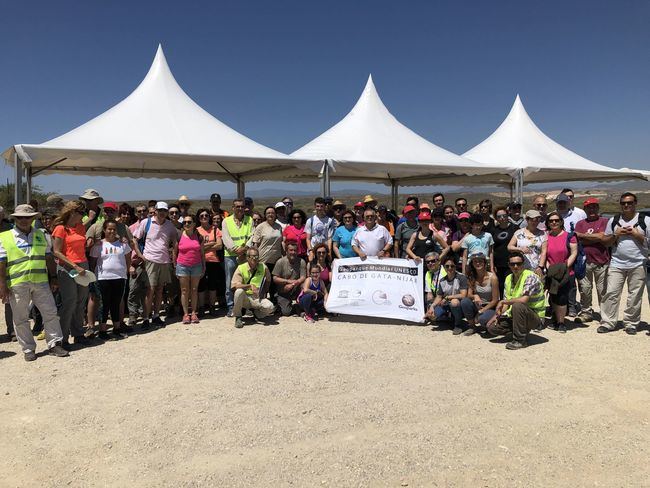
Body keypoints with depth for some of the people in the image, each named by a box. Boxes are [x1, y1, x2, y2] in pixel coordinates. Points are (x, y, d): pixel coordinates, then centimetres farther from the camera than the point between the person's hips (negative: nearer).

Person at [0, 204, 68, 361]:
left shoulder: (41, 235, 11)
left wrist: (53, 277, 10)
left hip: (41, 282, 2)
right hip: (17, 285, -2)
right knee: (21, 319, 6)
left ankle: (55, 344, 14)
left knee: (51, 313, 3)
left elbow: (49, 258, 15)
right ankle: (28, 349, 19)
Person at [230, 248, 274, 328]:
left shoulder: (263, 267, 2)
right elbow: (235, 285, -17)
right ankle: (238, 317, -13)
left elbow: (268, 280, 19)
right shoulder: (241, 268, -6)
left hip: (258, 298, 1)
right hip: (245, 298, -1)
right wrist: (250, 286, -30)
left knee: (270, 307, -28)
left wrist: (263, 292, 4)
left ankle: (256, 312, 9)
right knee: (239, 291, -36)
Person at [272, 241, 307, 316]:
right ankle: (281, 304, 21)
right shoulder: (280, 262, -9)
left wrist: (292, 284, -28)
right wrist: (288, 281, -21)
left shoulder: (301, 262, -7)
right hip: (282, 293, -1)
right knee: (286, 312, -17)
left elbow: (303, 278, -12)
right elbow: (275, 279, -10)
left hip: (295, 290, 1)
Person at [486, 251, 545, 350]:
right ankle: (523, 330, 12)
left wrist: (502, 302, -18)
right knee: (492, 327, -7)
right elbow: (507, 303, 8)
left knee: (517, 306, -37)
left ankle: (520, 340, -20)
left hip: (534, 317, -7)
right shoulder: (508, 278, 6)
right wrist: (497, 315, -10)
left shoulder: (531, 277, -18)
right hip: (515, 316, 7)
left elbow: (524, 300, -30)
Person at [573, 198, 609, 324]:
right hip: (584, 261, 3)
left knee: (603, 290, 3)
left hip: (601, 261, -2)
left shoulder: (604, 221, 4)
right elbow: (578, 241, 0)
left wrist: (582, 235, -6)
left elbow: (601, 237, -12)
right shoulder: (580, 223, 12)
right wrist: (595, 238, -11)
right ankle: (586, 312, 16)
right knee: (584, 289, 6)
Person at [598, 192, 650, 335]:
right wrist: (616, 234, -5)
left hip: (638, 265, -2)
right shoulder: (613, 220, 11)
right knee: (611, 293, -2)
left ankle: (631, 323, 14)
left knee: (635, 296, 3)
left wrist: (637, 235, -12)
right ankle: (608, 323, 2)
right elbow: (605, 242, 12)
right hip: (617, 263, 2)